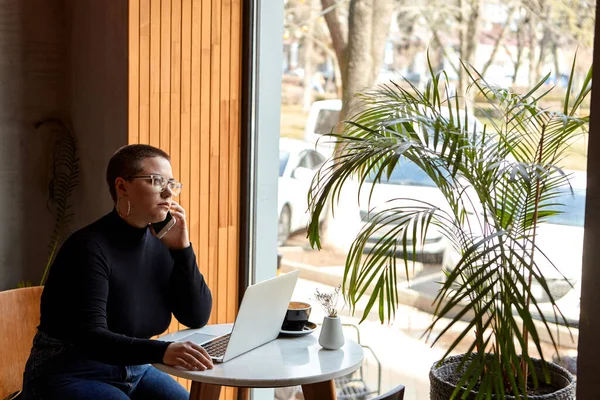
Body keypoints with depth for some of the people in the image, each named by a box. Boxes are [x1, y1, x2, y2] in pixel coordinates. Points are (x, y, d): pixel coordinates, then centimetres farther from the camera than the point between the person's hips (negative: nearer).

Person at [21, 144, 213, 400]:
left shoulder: (160, 246, 1)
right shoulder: (90, 247, -19)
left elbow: (198, 317, -2)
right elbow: (91, 337, -29)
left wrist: (182, 249, -12)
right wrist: (162, 351, -44)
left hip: (133, 371, 6)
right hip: (69, 375, -6)